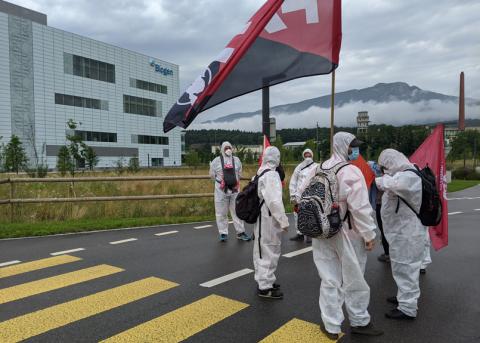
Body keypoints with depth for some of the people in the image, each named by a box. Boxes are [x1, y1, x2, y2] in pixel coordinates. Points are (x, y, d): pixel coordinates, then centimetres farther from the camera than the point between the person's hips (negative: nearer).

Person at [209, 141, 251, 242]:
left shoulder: (236, 160, 9)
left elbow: (239, 174, 17)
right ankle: (223, 233, 14)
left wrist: (234, 181, 11)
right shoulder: (216, 160, 0)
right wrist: (221, 181, 7)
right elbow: (212, 175, 5)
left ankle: (240, 232, 13)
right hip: (221, 190, -2)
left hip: (234, 189, 2)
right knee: (221, 213, 3)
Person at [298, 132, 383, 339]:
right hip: (347, 234, -5)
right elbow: (360, 208, -21)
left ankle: (331, 326, 22)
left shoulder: (317, 169, 3)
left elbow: (303, 196, 9)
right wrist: (369, 234, -12)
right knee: (354, 280, 14)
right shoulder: (351, 172, -18)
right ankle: (360, 322, 33)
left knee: (330, 280, 14)